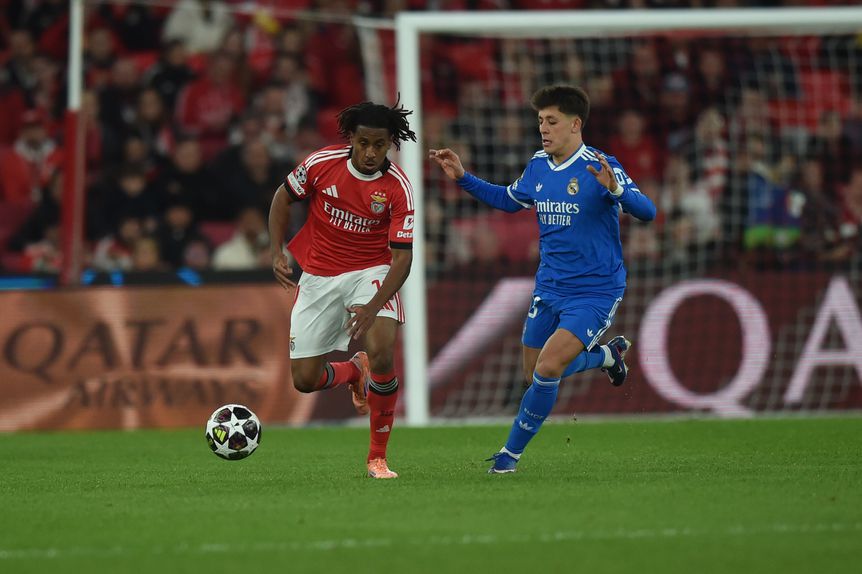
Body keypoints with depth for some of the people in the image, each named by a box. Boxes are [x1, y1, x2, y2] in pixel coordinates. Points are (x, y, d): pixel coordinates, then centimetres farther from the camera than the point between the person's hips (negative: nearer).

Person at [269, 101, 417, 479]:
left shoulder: (397, 188, -18)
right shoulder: (321, 163, -13)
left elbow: (402, 258, -19)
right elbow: (284, 198, 6)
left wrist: (373, 306, -34)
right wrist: (276, 253, -5)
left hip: (371, 273, -2)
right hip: (318, 275, 2)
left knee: (381, 353, -28)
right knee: (304, 380, -2)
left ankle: (377, 457, -10)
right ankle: (354, 372, 36)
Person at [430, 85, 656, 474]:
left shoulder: (600, 167, -16)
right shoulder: (538, 166, 4)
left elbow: (646, 212, -25)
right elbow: (508, 200, 23)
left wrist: (614, 189, -44)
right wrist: (462, 178, 13)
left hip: (595, 292, -7)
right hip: (549, 290, 7)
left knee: (548, 368, -19)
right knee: (534, 375, 12)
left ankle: (512, 452, -2)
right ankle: (607, 355, 38)